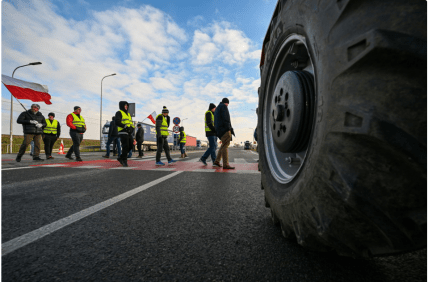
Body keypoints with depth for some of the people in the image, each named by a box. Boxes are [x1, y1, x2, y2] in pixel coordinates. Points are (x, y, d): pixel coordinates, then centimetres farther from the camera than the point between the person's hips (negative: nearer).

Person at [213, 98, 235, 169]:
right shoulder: (224, 106, -1)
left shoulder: (217, 108, 27)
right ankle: (225, 165, -15)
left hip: (219, 130, 10)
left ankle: (216, 162, 11)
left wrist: (217, 131, 20)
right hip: (224, 129, -10)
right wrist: (229, 128, -18)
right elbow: (225, 118, -15)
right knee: (225, 145, -13)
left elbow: (215, 122, 24)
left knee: (223, 145, 13)